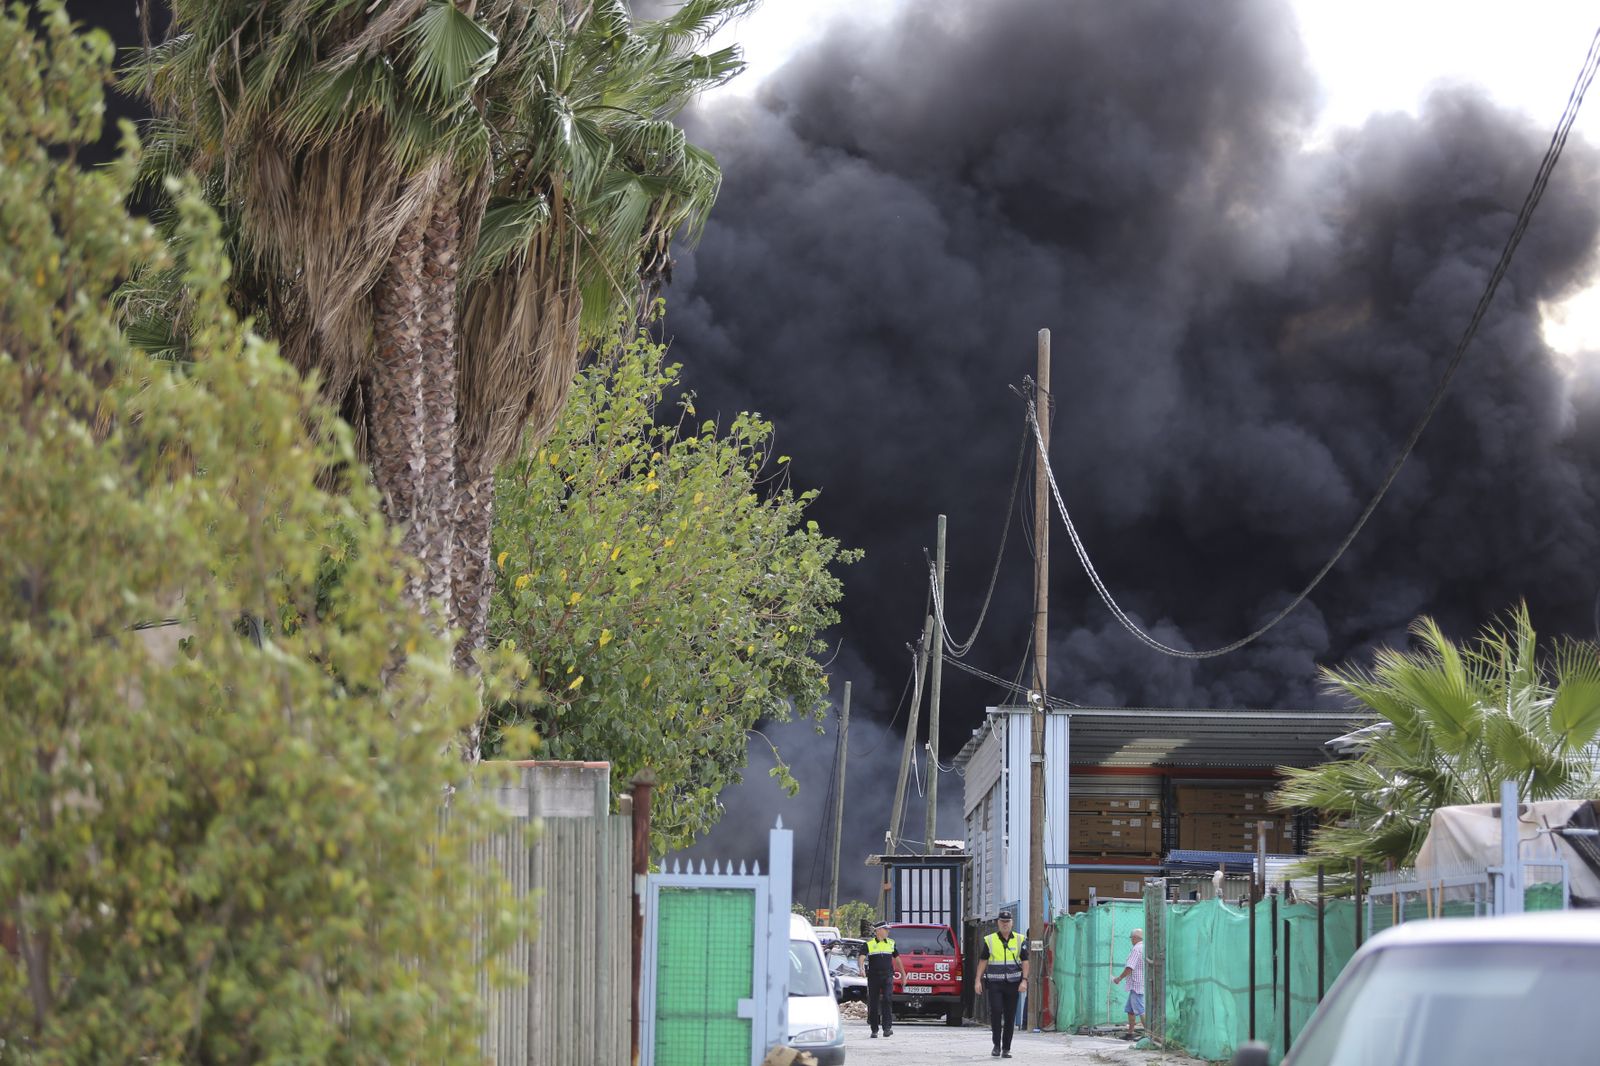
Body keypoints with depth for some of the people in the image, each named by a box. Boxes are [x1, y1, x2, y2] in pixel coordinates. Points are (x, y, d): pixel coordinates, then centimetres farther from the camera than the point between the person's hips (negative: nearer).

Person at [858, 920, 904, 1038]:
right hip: (873, 976, -1)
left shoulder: (891, 943, 13)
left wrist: (903, 973, 25)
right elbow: (861, 955, -10)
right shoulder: (869, 944, 3)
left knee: (887, 1000, -15)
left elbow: (897, 958, 22)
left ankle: (887, 1027, -20)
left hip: (887, 976, 1)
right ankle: (874, 1030, 11)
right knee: (873, 1003, 2)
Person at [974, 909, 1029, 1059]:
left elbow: (1025, 962, 5)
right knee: (995, 1012, -15)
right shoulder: (990, 940, 5)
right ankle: (996, 1045, -6)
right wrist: (978, 980, 0)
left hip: (1013, 984, 1)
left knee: (1010, 1017, 2)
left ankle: (1006, 1049, 9)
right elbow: (983, 961, 7)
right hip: (994, 983, -1)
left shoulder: (1020, 940, 6)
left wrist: (1024, 980, -7)